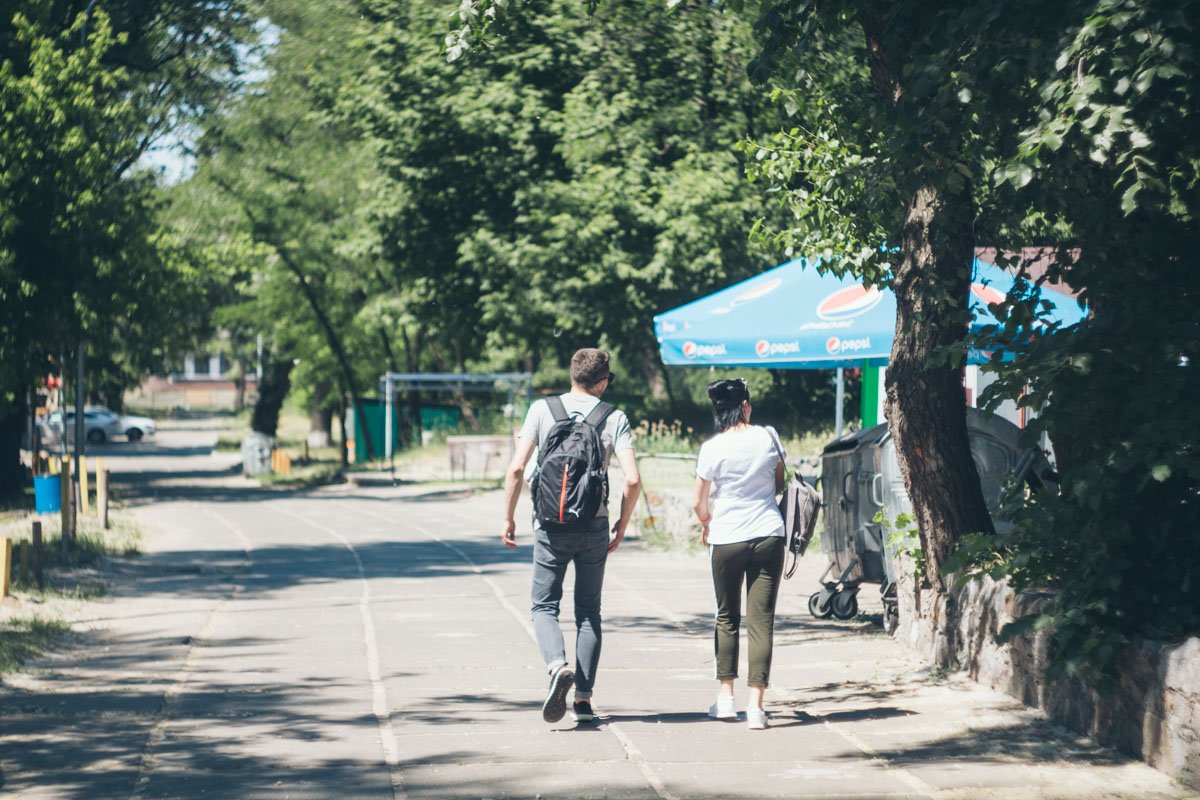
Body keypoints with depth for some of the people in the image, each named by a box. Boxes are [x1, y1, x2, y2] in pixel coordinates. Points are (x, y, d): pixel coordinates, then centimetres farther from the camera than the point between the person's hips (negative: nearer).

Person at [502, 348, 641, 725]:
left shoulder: (541, 410, -1)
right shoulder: (615, 419, -1)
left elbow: (516, 469, -6)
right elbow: (632, 479, -9)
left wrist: (508, 517, 4)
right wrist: (623, 523, 6)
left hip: (551, 525, -1)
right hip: (594, 525, 1)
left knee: (545, 605, 9)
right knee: (588, 611, 12)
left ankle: (558, 665, -20)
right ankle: (584, 699, 8)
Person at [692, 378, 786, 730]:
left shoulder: (712, 448, -6)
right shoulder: (767, 437, -1)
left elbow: (700, 504, 1)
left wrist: (706, 525, 22)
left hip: (727, 539, -1)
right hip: (768, 535, 1)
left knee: (726, 617, 16)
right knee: (761, 619, 0)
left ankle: (726, 696, 16)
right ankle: (755, 704, -5)